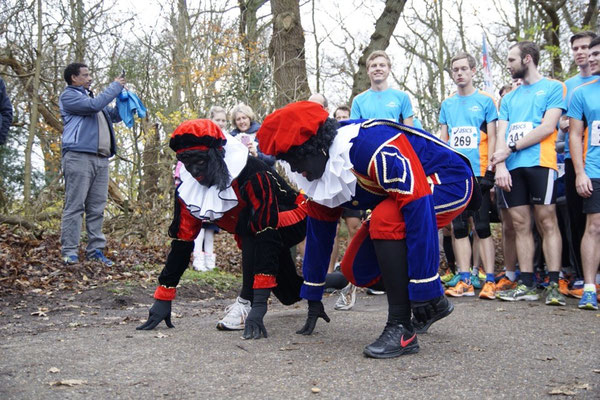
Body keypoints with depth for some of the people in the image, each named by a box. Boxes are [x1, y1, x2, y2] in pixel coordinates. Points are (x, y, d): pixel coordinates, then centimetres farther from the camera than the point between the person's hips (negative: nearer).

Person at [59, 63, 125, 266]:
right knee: (75, 206, -8)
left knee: (97, 207, 6)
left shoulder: (90, 96, 28)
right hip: (79, 156, -8)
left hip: (101, 159, 8)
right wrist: (115, 87, -3)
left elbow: (115, 115, 32)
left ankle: (95, 249, 8)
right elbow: (94, 105, -13)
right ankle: (69, 251, -7)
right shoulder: (69, 96, 3)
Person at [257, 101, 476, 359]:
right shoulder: (319, 174, -7)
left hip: (450, 183, -9)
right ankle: (435, 305, 21)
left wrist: (423, 291, -35)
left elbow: (419, 209, -38)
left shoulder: (373, 146, -35)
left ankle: (402, 329, -25)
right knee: (356, 270, 0)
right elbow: (319, 232, 4)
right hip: (409, 189, 9)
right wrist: (313, 300, 10)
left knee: (384, 219, -35)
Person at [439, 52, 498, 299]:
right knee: (459, 228, 4)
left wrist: (490, 168, -9)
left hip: (479, 172, -4)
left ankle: (489, 280, -1)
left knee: (482, 226, -4)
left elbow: (491, 137, 0)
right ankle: (465, 279, 8)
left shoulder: (485, 100, 4)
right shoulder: (447, 104, 14)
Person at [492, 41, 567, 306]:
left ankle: (553, 285, -7)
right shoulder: (509, 98, 23)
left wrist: (511, 148, -7)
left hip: (539, 164, -5)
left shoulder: (553, 87, 7)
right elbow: (501, 135, 14)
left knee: (547, 222, -7)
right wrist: (500, 165, -3)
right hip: (511, 168, 5)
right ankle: (527, 285, 5)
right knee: (521, 226, 3)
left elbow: (548, 127, -5)